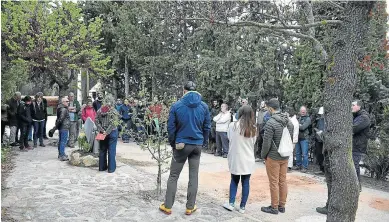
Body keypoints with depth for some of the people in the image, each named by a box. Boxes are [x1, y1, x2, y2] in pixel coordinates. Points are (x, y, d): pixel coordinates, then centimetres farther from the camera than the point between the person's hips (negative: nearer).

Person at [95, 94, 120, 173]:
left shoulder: (99, 110, 2)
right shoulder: (113, 111, -12)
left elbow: (97, 121, -2)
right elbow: (113, 123, -19)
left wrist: (102, 130, -6)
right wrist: (107, 132, -14)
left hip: (103, 132, 4)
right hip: (112, 132, -4)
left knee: (102, 150, 14)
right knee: (111, 151, 3)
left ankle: (102, 167, 23)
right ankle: (111, 168, 8)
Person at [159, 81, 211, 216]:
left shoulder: (176, 105, -6)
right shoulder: (204, 106, 1)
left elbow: (171, 127, -4)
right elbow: (207, 127, 3)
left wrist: (172, 143, 6)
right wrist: (204, 143, 12)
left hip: (181, 145, -2)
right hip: (197, 145, 2)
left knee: (173, 176, 9)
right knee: (194, 176, 9)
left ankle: (167, 206, 16)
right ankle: (190, 207, 16)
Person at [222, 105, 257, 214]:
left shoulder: (232, 125, -10)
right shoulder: (253, 128, -4)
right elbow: (253, 143, 6)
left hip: (235, 158, -1)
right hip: (248, 160, 1)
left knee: (234, 180, 16)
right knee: (245, 182, 9)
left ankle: (231, 203, 15)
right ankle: (242, 207, 15)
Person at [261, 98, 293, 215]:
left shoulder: (271, 122, -19)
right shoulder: (289, 121, 2)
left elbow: (267, 142, -17)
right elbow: (291, 138, 8)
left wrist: (263, 155, -2)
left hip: (273, 157, -7)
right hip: (285, 157, 7)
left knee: (274, 182, 4)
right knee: (283, 181, 15)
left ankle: (274, 207, 15)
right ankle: (282, 205, 26)